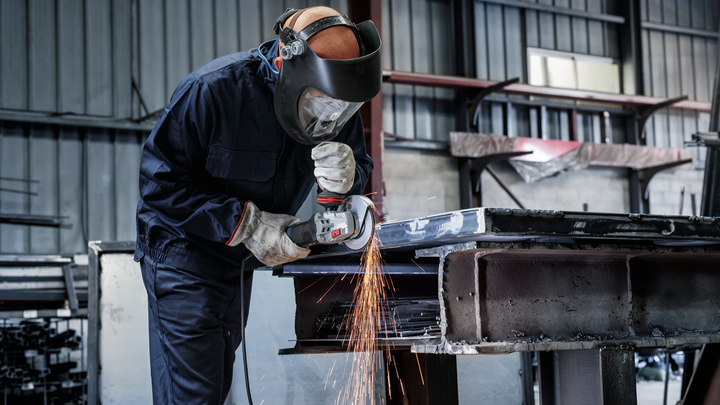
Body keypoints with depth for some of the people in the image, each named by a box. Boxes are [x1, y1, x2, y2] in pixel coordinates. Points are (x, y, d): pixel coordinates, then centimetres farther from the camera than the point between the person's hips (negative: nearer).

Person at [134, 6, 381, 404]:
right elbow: (159, 184, -25)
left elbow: (360, 161, 0)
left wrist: (346, 175, -27)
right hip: (182, 249, -6)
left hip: (240, 260, 6)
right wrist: (245, 223, -31)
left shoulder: (334, 104, -11)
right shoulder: (212, 89, -28)